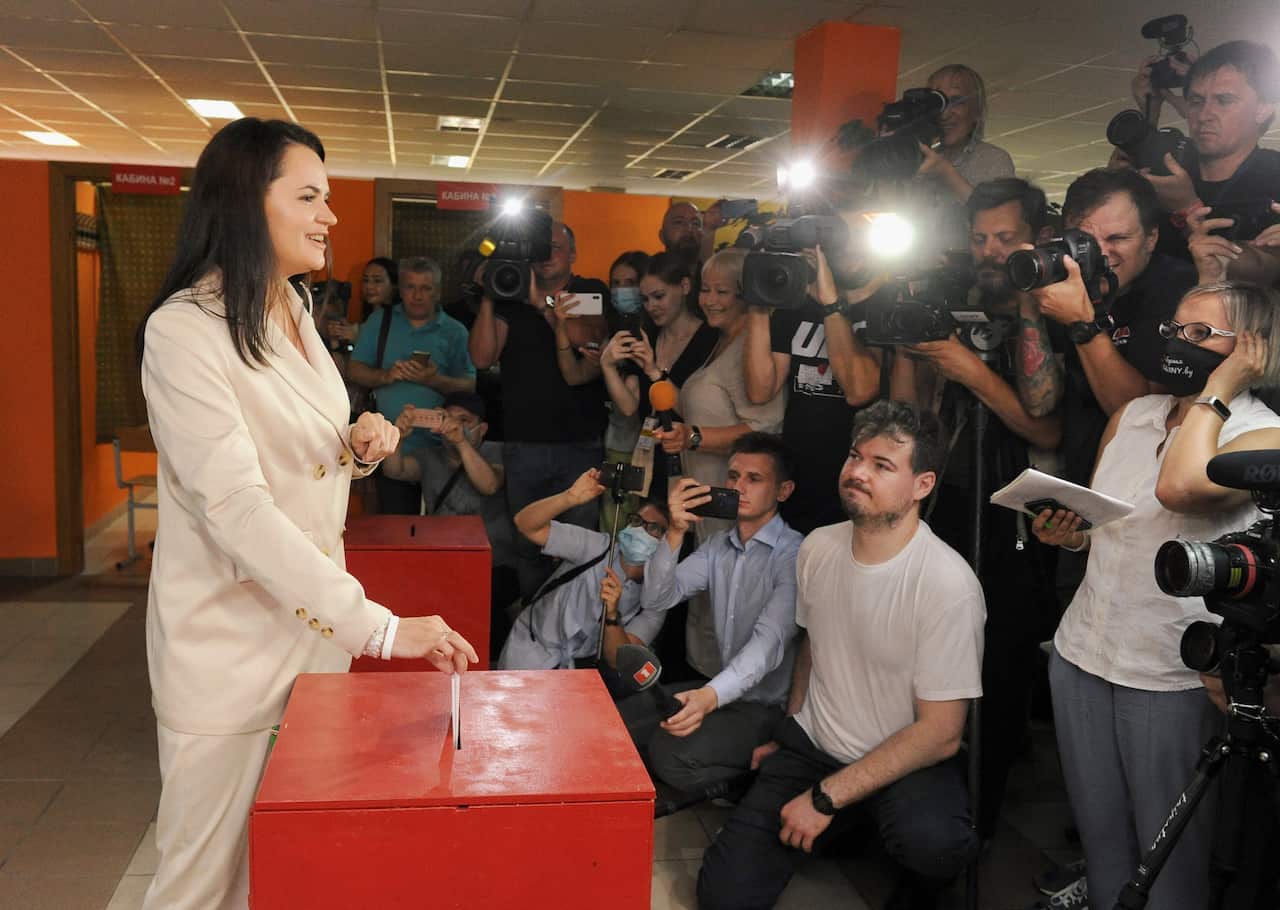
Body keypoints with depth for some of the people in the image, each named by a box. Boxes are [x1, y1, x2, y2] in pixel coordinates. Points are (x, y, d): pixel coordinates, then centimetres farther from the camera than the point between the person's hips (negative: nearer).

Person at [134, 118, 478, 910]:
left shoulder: (295, 314, 9)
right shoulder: (183, 330, -17)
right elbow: (237, 508, -27)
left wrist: (361, 447, -2)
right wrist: (379, 627, -31)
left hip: (319, 616, 7)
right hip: (230, 642, -7)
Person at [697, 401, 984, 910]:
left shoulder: (949, 584, -22)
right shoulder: (819, 548, -3)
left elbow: (940, 732, -20)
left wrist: (825, 797, -19)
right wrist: (787, 739, 14)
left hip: (910, 762, -4)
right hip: (811, 747, 4)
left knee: (933, 842, -37)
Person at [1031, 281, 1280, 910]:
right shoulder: (1132, 415, 9)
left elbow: (1178, 488, -31)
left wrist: (1217, 390, -17)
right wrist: (1069, 533, -2)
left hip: (1172, 676, -5)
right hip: (1082, 652, 6)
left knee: (1169, 851, 8)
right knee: (1098, 835, 18)